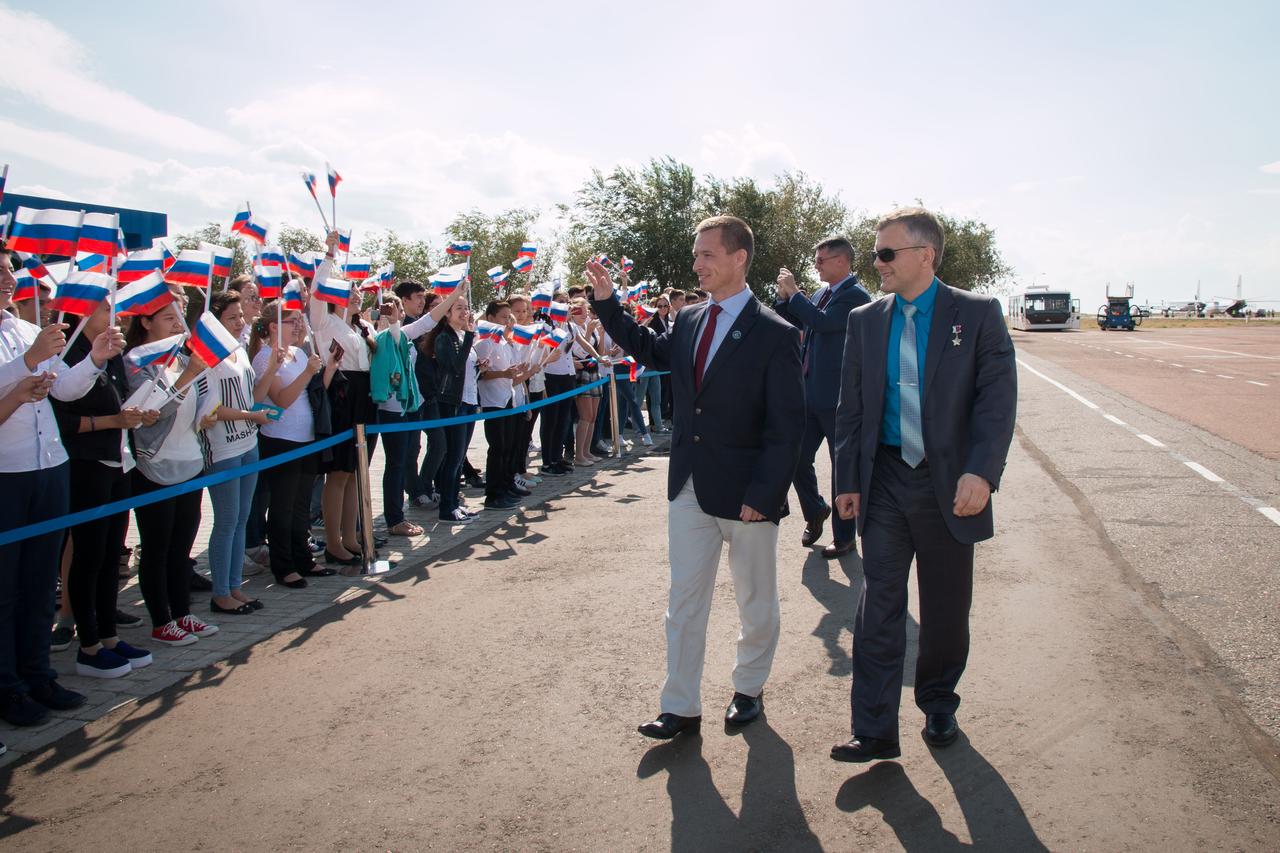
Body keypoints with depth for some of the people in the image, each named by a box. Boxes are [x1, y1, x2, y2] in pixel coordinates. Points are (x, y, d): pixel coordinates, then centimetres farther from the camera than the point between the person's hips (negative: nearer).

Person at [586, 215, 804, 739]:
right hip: (689, 488, 5)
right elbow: (650, 350, 26)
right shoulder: (688, 321, 5)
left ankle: (749, 689, 35)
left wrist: (764, 494, -20)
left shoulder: (774, 335, -13)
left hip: (746, 493, -5)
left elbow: (786, 426, -15)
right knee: (684, 601, 10)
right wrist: (607, 304, 15)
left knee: (756, 601, 15)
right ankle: (681, 708, 20)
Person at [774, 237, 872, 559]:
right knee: (798, 457, 10)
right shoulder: (821, 294, 12)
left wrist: (793, 292, -16)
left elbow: (822, 322, -27)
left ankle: (844, 536, 17)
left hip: (837, 397, -7)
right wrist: (784, 296, 4)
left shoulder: (856, 296, -13)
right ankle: (815, 511, 34)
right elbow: (792, 324, 20)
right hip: (810, 393, 7)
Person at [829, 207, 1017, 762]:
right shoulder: (864, 321, 6)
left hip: (949, 485, -2)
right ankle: (874, 730, 6)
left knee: (946, 610, 12)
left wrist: (982, 472, -21)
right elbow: (850, 407, 9)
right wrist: (847, 480, 4)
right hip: (885, 482, 2)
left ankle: (938, 707, 33)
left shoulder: (977, 315, -3)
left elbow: (998, 399, -9)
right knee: (878, 606, 0)